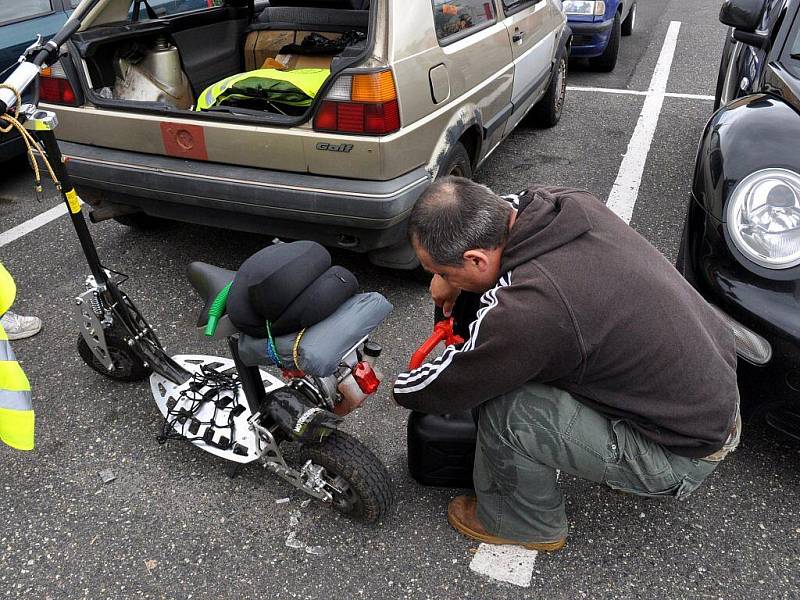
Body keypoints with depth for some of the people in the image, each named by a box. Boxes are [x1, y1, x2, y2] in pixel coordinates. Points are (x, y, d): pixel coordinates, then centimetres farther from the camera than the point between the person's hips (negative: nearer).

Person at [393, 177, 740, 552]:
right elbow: (504, 207, 16)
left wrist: (401, 388, 7)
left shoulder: (526, 311, -33)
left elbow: (426, 392, -16)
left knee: (503, 409, -19)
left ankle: (527, 524, 12)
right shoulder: (566, 204, -11)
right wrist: (452, 277, 9)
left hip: (683, 457, -8)